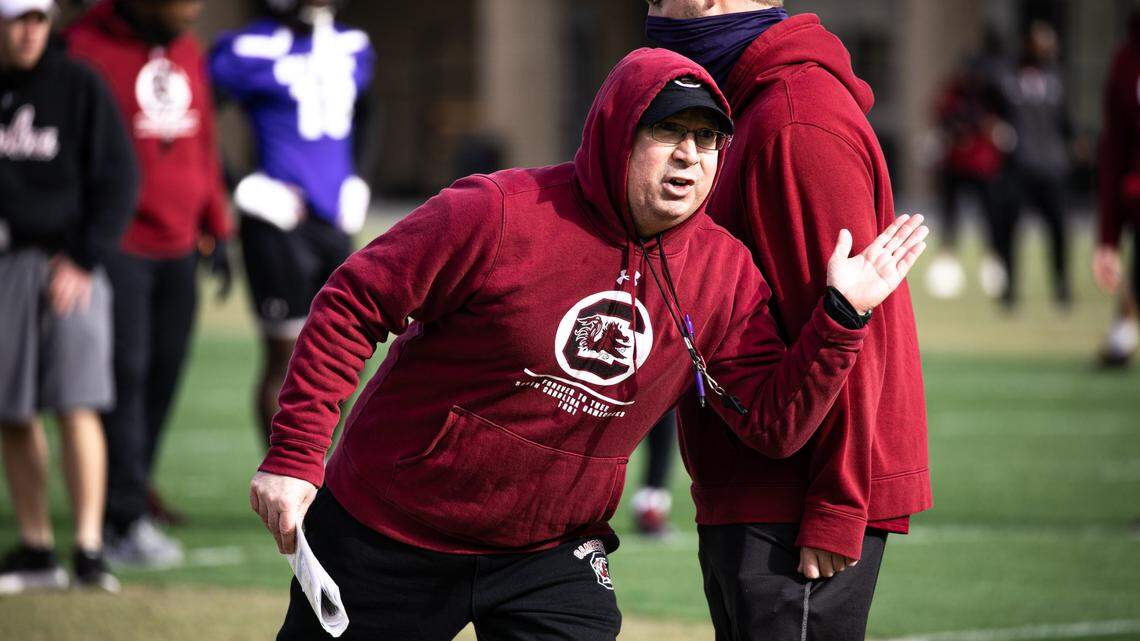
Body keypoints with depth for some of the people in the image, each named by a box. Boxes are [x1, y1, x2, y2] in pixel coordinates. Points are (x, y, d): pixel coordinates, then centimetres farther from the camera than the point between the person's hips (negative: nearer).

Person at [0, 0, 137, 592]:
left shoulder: (78, 86, -1)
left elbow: (118, 180, 0)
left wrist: (84, 259, -8)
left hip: (69, 264, -3)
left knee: (77, 405, -11)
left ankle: (89, 548, -11)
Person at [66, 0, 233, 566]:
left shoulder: (187, 55, 14)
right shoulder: (88, 48, -10)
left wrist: (216, 231, 20)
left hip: (176, 248, 7)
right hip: (117, 247, -7)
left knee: (162, 376, 4)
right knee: (125, 375, -10)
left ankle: (126, 508, 12)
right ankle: (125, 523, -8)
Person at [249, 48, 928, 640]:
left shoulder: (726, 275, -4)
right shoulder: (498, 214, -18)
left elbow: (775, 424, -7)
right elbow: (355, 303, -13)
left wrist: (842, 317, -21)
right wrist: (294, 454, -16)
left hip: (552, 557, 3)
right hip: (387, 536, -3)